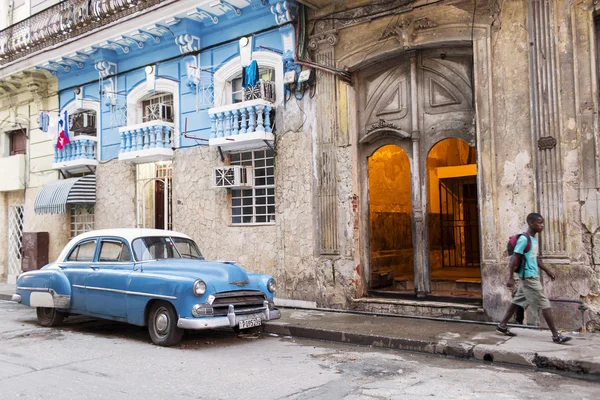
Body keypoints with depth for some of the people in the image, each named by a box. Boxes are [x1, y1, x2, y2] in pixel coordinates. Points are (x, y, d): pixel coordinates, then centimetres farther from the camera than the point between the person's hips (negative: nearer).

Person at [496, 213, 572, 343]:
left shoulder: (534, 239, 12)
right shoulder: (524, 239, -18)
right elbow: (515, 259, -19)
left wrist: (547, 271, 24)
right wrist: (511, 277, -21)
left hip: (531, 277, 10)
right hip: (529, 277, -10)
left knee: (518, 302, 13)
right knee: (544, 304, -6)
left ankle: (502, 326, 21)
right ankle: (556, 335, 0)